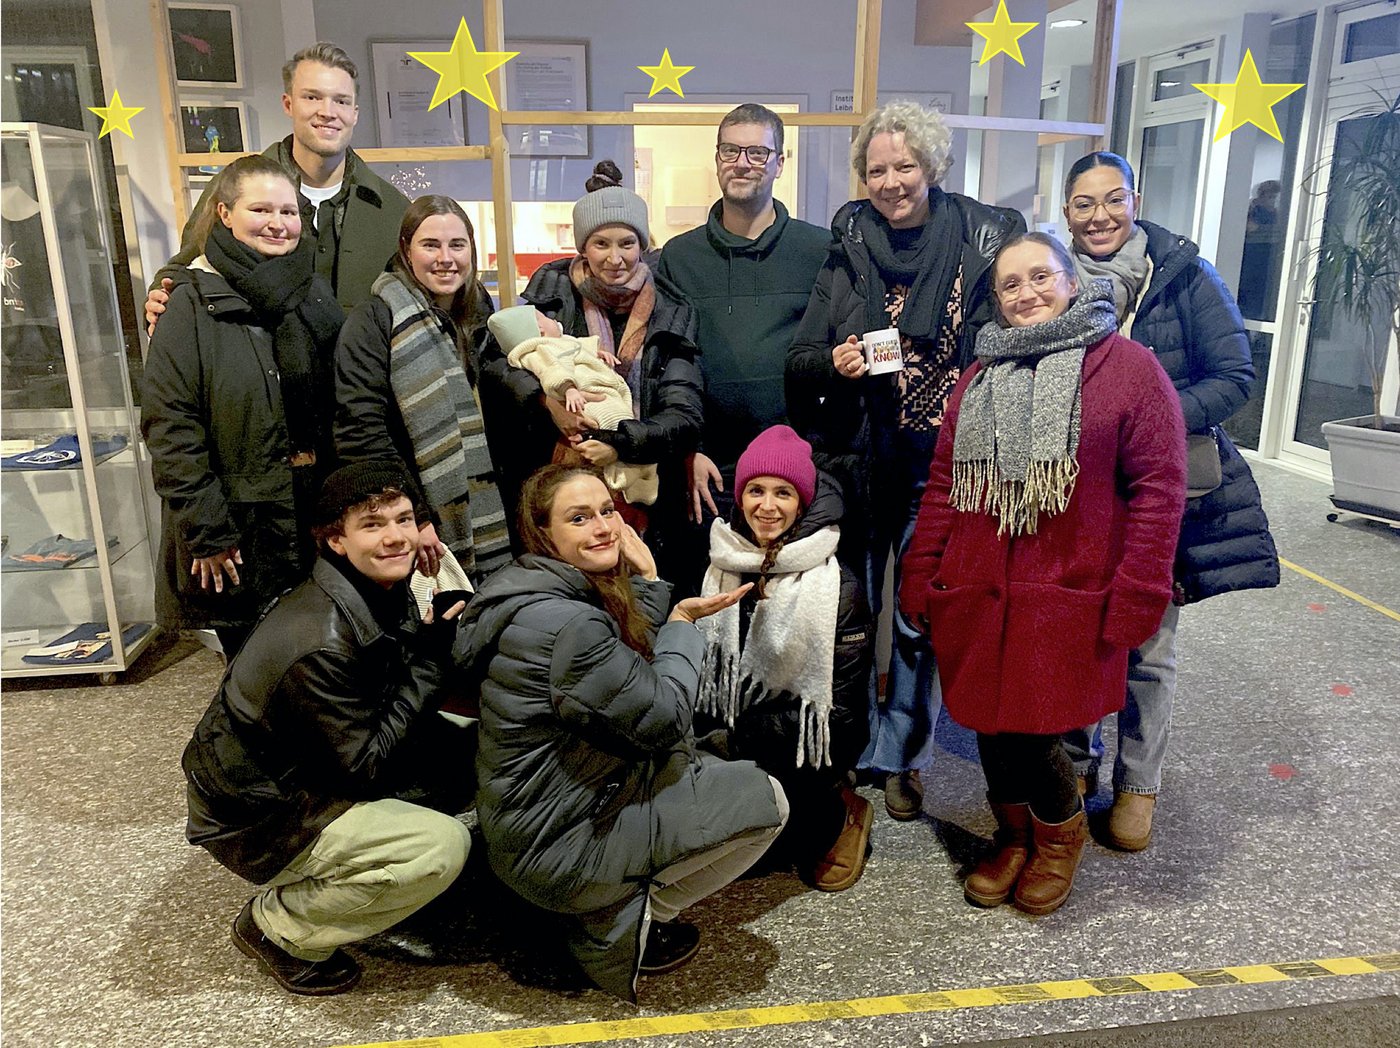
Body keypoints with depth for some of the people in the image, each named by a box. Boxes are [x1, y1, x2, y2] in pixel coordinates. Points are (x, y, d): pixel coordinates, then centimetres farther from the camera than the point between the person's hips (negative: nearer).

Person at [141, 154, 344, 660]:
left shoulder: (317, 293, 7)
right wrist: (207, 533, -13)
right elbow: (170, 428, -10)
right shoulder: (193, 306, -6)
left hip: (319, 519, 4)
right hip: (238, 534, -3)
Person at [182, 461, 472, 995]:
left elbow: (396, 713, 5)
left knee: (458, 751, 1)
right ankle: (277, 927, 0)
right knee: (442, 846, -23)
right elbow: (365, 765, -24)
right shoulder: (322, 645, -32)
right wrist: (432, 660, -23)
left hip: (306, 775, 9)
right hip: (254, 819, -9)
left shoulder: (386, 594, -4)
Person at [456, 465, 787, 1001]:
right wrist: (683, 623, -6)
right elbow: (661, 719, -19)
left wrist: (648, 581, 1)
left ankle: (614, 898, 18)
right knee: (764, 802, -5)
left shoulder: (543, 593, 4)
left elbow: (639, 675, 11)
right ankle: (621, 924, 5)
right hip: (557, 846, -10)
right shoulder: (566, 623, -28)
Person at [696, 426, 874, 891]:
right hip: (739, 733, 5)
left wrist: (752, 734, -20)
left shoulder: (836, 586, -13)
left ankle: (840, 817, 3)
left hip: (810, 738, -4)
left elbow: (841, 700, -14)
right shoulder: (721, 569, 0)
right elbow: (704, 666, 8)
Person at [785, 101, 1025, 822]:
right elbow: (800, 359, 4)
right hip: (859, 462, 2)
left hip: (941, 465, -1)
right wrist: (833, 362, -18)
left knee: (920, 619, 7)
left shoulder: (982, 239, -2)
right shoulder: (849, 246, 3)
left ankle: (901, 755, 27)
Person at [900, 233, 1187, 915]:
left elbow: (1157, 487, -7)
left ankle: (1061, 830, 31)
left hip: (1067, 597, -4)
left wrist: (1136, 595, -11)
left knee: (1029, 728, -3)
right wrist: (920, 576, 7)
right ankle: (1014, 835, 37)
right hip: (978, 593, 5)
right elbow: (943, 484, 12)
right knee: (989, 720, 9)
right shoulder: (980, 376, 15)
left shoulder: (1128, 367, -1)